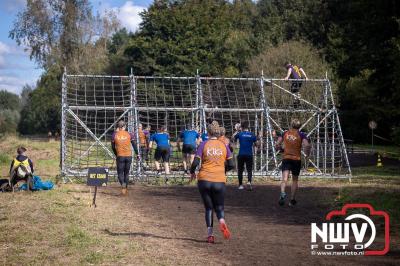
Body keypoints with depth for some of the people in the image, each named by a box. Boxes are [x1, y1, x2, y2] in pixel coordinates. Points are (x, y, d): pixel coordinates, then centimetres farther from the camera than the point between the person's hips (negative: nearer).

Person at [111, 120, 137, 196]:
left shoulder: (114, 135, 1)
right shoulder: (129, 134, 2)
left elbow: (113, 147, 9)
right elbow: (134, 145, 2)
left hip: (120, 156, -1)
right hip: (129, 156, 1)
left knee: (120, 173, 6)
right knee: (126, 173, 16)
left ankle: (123, 184, -24)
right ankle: (126, 189, 18)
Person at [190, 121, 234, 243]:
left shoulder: (203, 144, -1)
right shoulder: (224, 146, 4)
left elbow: (195, 162, -7)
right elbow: (231, 165, 4)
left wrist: (192, 172, 12)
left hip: (204, 180, 0)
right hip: (219, 181, 1)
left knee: (208, 208, 11)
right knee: (219, 207, 11)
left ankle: (210, 234, 1)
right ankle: (222, 222, -21)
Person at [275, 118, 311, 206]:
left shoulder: (285, 133, 6)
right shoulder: (301, 135, -2)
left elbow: (277, 144, 3)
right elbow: (307, 145, -16)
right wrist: (307, 153, 1)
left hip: (286, 158, 1)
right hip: (297, 159, 0)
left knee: (284, 178, -11)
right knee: (295, 180, 14)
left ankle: (283, 193, -40)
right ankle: (292, 200, 18)